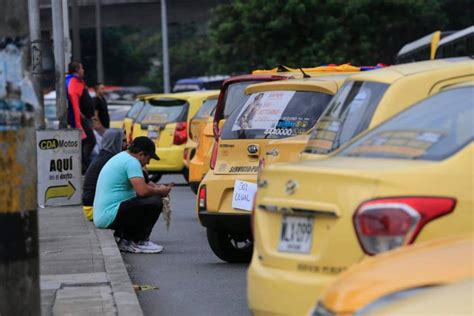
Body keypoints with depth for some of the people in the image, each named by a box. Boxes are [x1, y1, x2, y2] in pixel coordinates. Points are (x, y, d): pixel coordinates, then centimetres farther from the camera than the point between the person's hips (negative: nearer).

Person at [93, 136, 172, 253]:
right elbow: (143, 191, -23)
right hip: (110, 216, -11)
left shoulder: (121, 156, 18)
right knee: (154, 203, -17)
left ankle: (125, 240, 16)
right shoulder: (132, 162, -13)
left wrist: (153, 187, 19)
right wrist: (159, 191, -4)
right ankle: (139, 242, -3)